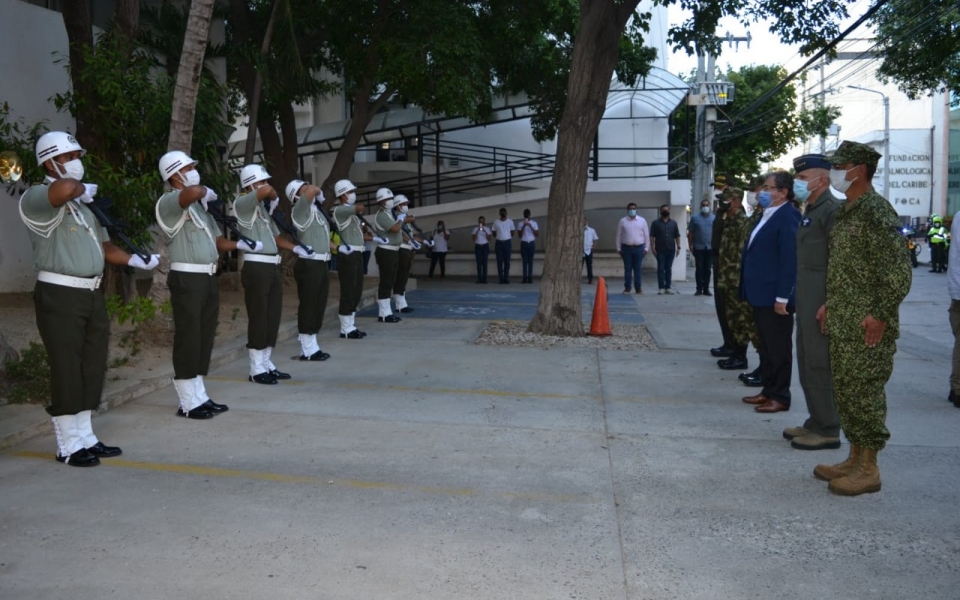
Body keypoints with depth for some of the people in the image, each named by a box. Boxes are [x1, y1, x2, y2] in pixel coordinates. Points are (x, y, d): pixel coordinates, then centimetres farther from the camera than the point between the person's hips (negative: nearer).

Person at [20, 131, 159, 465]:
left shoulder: (84, 206, 18)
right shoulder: (36, 199, -10)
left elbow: (104, 247, 20)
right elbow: (65, 188, -33)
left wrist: (135, 260, 4)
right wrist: (84, 189, -11)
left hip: (92, 294, 8)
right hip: (59, 297, -8)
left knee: (92, 370, 13)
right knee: (67, 371, -2)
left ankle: (85, 438, 24)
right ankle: (68, 446, 9)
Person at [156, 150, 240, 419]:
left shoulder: (199, 205, 18)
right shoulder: (168, 202, -9)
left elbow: (216, 240, 18)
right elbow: (193, 192, -32)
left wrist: (240, 244, 0)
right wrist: (207, 192, -10)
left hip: (209, 278, 9)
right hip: (187, 279, -9)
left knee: (204, 338, 12)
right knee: (188, 339, -4)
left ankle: (200, 397, 20)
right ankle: (188, 403, 4)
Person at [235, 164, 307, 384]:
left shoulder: (265, 208, 18)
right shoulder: (242, 204, -7)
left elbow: (276, 237, 22)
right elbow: (267, 191, -24)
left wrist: (295, 248, 7)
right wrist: (275, 198, -3)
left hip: (273, 267, 8)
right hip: (256, 268, -8)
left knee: (272, 317, 11)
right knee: (258, 318, -4)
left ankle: (267, 364, 20)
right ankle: (256, 370, 3)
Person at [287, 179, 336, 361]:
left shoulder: (316, 211, 20)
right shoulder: (301, 209, -7)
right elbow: (312, 190, -25)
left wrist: (337, 248, 22)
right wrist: (317, 192, -4)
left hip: (321, 264, 9)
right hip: (309, 265, -9)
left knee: (318, 306, 12)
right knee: (308, 306, -4)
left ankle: (312, 346, 20)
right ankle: (307, 350, 2)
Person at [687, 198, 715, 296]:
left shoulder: (714, 218, 6)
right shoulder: (695, 218, 4)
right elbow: (690, 233, 3)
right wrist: (690, 245, -4)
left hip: (710, 248, 1)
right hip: (698, 247, -1)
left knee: (707, 269, 5)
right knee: (699, 269, 0)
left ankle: (706, 289, 11)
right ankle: (699, 289, 5)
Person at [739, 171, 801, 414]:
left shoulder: (788, 216, -16)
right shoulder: (767, 215, 15)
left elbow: (789, 260, -21)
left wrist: (782, 297, -23)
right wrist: (750, 291, 16)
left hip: (775, 297, -10)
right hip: (760, 294, 10)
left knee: (779, 348, 1)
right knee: (765, 346, 16)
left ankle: (780, 396, 10)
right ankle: (768, 390, 25)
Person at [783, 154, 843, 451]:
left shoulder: (832, 210, -13)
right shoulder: (811, 211, 16)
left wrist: (829, 304, -21)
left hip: (822, 302, -10)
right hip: (806, 301, 10)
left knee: (819, 364, -4)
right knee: (807, 362, 15)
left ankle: (827, 430, 6)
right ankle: (816, 422, 25)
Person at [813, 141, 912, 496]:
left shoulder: (876, 211, -15)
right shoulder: (846, 211, 14)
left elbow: (899, 271, -18)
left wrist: (881, 315, -20)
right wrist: (829, 304, 18)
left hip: (867, 327, -9)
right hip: (841, 324, 9)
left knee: (864, 393, -2)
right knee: (845, 391, 14)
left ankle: (868, 469, 8)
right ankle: (854, 459, 25)